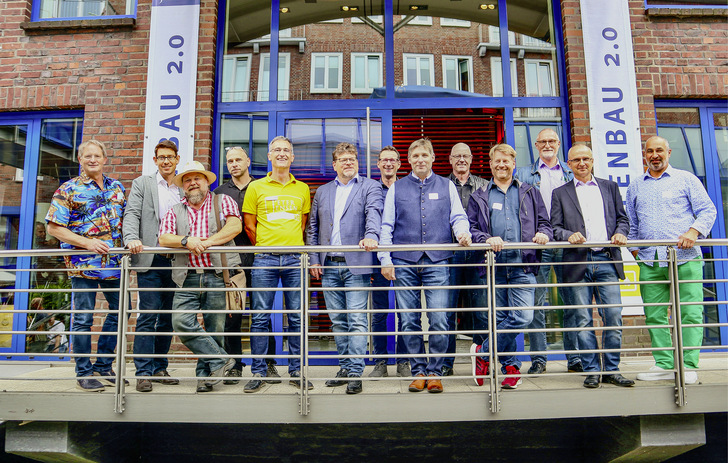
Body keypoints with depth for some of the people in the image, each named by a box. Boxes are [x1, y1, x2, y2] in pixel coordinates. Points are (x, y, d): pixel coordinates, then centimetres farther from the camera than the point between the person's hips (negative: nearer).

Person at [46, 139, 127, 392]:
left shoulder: (117, 188, 12)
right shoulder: (68, 190, -2)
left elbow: (126, 220, 20)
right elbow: (54, 228, -5)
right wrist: (87, 243, -16)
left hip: (115, 263, 5)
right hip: (83, 264, -5)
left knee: (119, 310, 10)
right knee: (83, 318, 1)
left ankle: (103, 366, 25)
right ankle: (84, 373, 14)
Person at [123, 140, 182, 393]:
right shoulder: (142, 184, 10)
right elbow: (132, 214, -1)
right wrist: (131, 238, -19)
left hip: (176, 261, 3)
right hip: (150, 260, -3)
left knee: (168, 318, 6)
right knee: (148, 315, -6)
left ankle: (159, 369, 16)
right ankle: (143, 373, 0)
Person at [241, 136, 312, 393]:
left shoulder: (302, 189, 14)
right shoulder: (256, 187, 8)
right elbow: (249, 225, 9)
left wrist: (293, 245, 9)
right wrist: (264, 247, 6)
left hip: (295, 258, 1)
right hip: (264, 259, -1)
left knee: (297, 317, 3)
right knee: (260, 317, 0)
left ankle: (296, 371, 13)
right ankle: (259, 372, 10)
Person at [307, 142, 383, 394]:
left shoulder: (370, 187, 5)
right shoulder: (322, 192, 18)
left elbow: (374, 213, -13)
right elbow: (313, 227, 17)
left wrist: (371, 235, -33)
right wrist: (314, 260, 8)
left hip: (356, 265, -4)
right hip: (329, 267, 5)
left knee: (357, 321, -5)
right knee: (338, 321, 11)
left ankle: (355, 372, 1)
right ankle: (345, 367, 22)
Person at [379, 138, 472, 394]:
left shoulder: (447, 186, 14)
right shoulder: (396, 188, 13)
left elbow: (458, 217, 10)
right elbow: (386, 226, 10)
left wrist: (463, 233, -14)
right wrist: (385, 260, 0)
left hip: (437, 261, 0)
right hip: (404, 263, 1)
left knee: (439, 320, -7)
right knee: (409, 321, 2)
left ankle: (434, 372, 7)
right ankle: (419, 371, 14)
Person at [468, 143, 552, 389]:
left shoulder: (529, 192, 18)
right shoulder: (479, 196, 15)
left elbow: (544, 222, 15)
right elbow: (471, 228, 6)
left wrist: (543, 233, -7)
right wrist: (486, 239, -13)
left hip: (523, 266, 1)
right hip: (494, 266, 0)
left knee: (523, 317, -11)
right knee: (500, 319, 2)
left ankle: (483, 351, 5)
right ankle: (511, 367, 18)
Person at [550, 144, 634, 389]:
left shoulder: (610, 187, 18)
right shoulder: (560, 193, 12)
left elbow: (622, 218, 15)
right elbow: (555, 228, 6)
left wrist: (620, 233, -5)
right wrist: (569, 235, -15)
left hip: (607, 261, 1)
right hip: (578, 262, -1)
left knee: (614, 316, -2)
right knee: (584, 320, 1)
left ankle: (611, 370, 10)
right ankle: (591, 371, 10)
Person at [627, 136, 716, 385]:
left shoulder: (686, 179, 9)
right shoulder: (635, 186, 18)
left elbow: (707, 210, 3)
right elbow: (631, 224, 22)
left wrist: (694, 231, -14)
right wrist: (633, 248, 10)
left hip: (685, 258, -3)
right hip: (649, 261, 3)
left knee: (690, 313, -5)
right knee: (654, 316, 2)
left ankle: (688, 366, 2)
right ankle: (664, 365, 10)